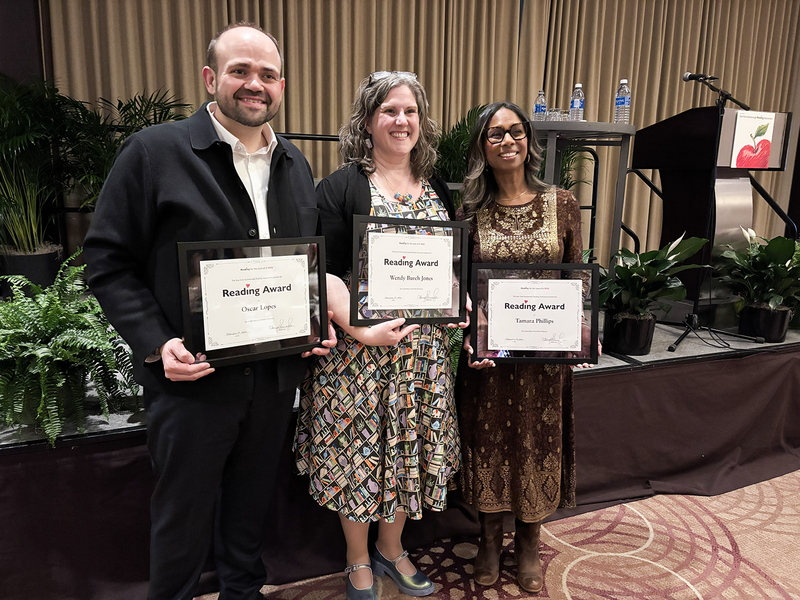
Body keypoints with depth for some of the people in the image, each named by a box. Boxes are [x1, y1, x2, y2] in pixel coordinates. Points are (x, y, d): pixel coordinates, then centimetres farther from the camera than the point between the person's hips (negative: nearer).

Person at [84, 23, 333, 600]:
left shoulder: (296, 165, 8)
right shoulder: (154, 152, -8)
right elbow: (109, 260, -8)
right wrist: (156, 343, -18)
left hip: (277, 374, 5)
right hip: (194, 377, -4)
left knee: (251, 504, 23)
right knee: (184, 515, 14)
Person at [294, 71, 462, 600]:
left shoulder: (438, 190, 10)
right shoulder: (341, 188, -6)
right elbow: (323, 275, -12)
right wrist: (361, 330, -22)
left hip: (423, 348, 5)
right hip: (359, 345, -4)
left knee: (409, 446, 15)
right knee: (360, 448, 8)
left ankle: (392, 548, 41)